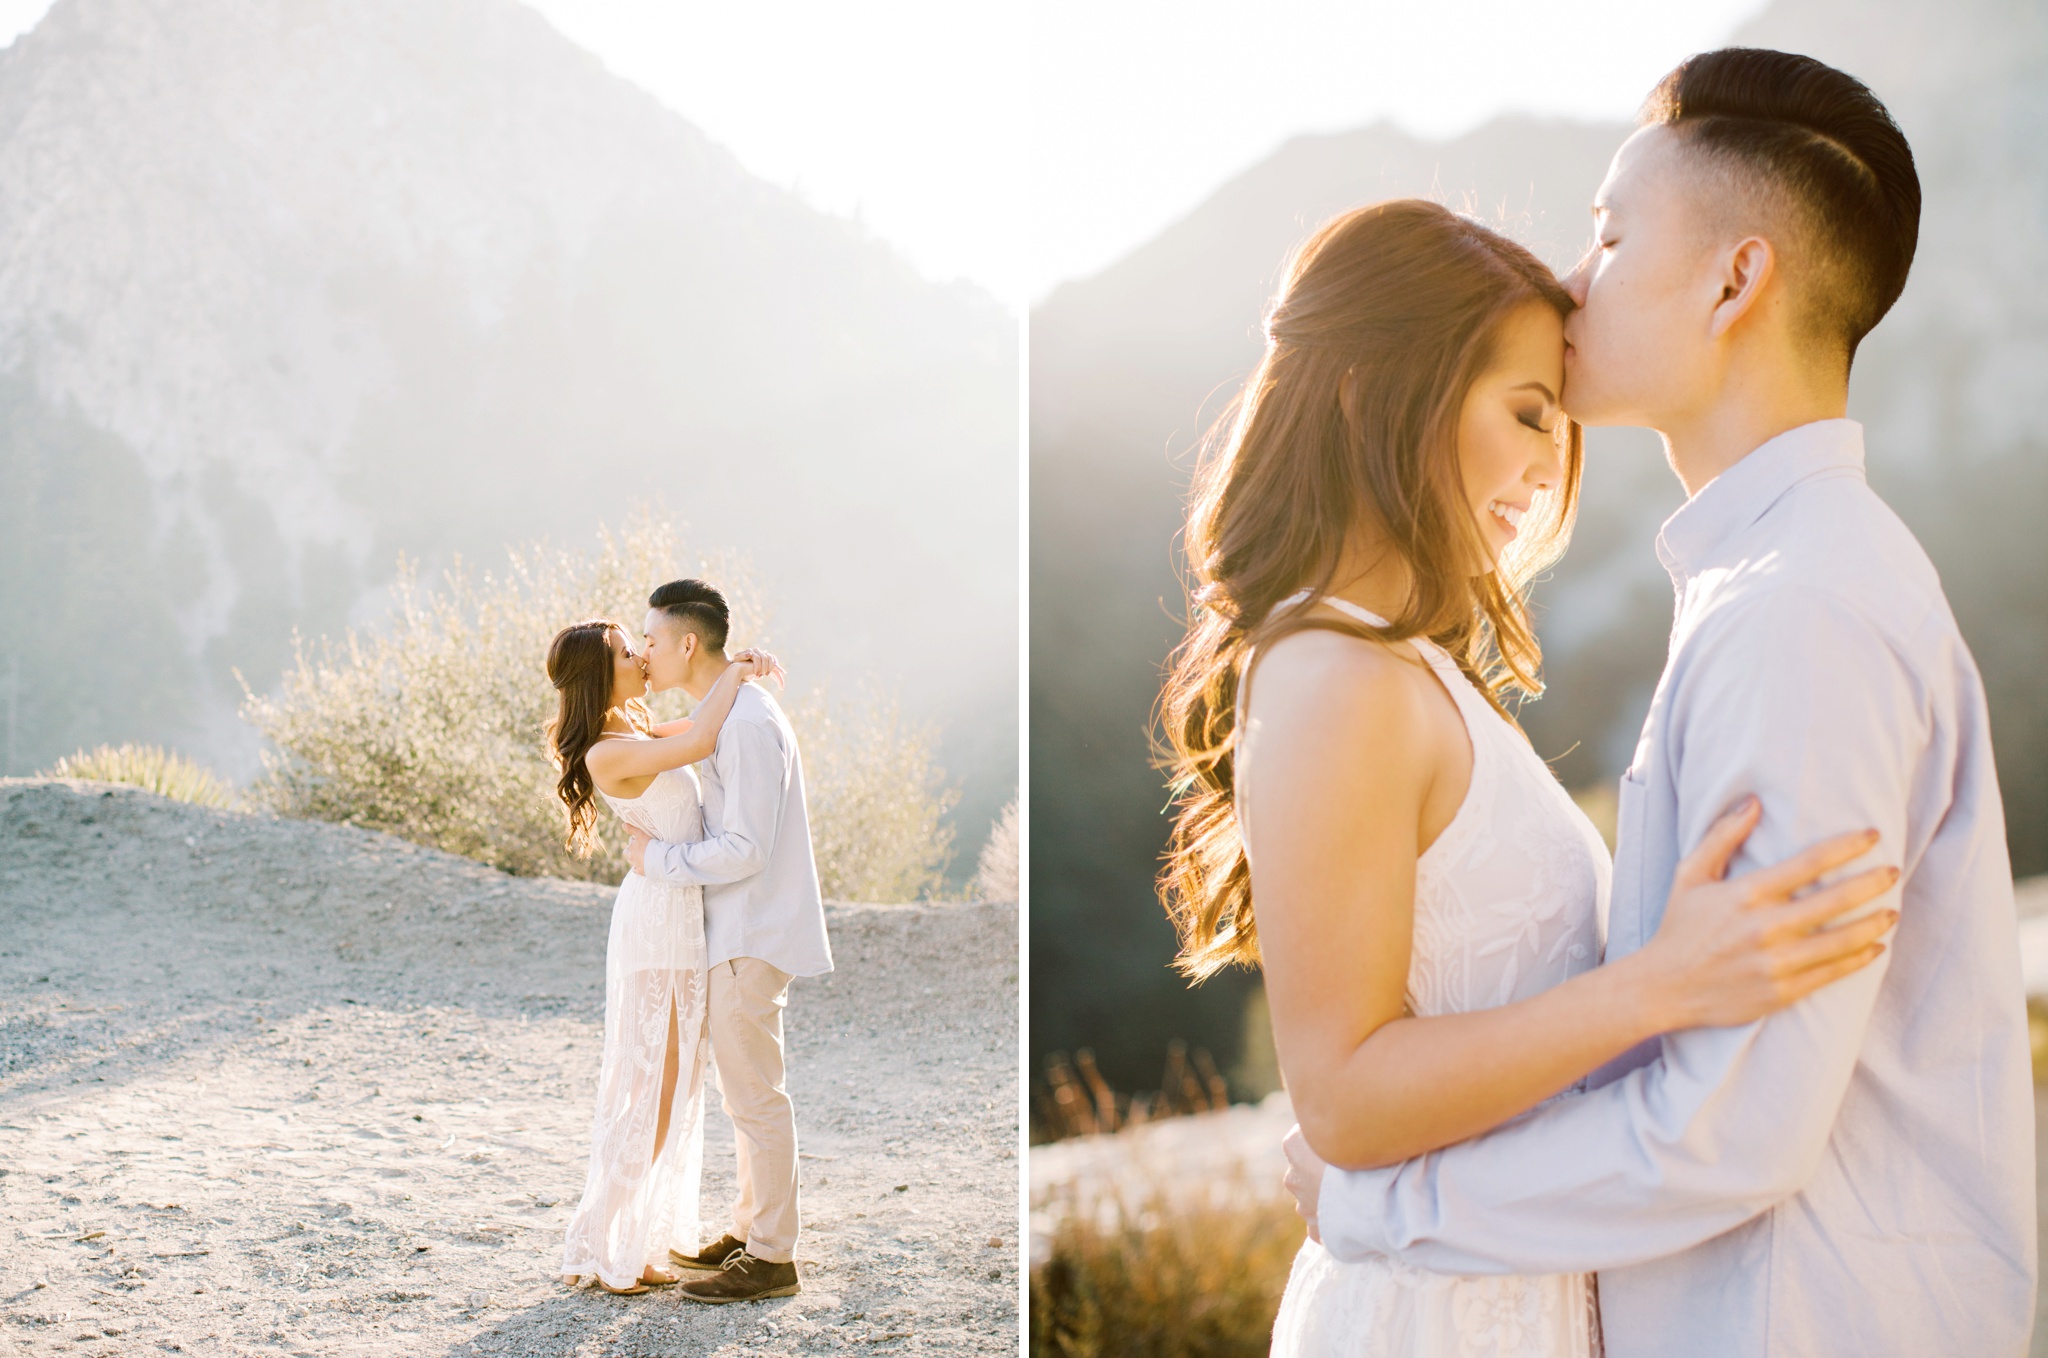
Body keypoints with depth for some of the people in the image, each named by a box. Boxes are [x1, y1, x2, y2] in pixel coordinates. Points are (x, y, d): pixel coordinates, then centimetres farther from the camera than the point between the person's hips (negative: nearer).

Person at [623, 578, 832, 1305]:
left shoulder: (748, 724, -21)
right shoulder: (730, 714, 12)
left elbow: (745, 850, -24)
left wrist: (657, 857, -14)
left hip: (753, 936, -10)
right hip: (739, 929, 10)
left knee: (754, 1091, -4)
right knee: (746, 1087, 17)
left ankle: (771, 1258, 3)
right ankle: (751, 1229, 26)